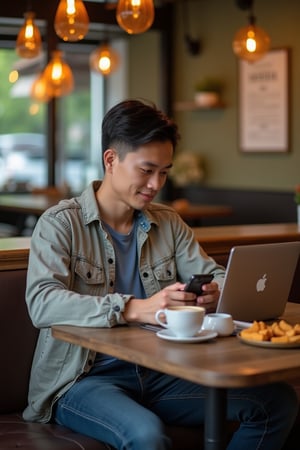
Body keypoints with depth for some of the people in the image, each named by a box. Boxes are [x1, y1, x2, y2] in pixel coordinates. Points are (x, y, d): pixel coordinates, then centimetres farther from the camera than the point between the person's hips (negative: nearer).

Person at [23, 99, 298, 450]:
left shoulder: (168, 223, 13)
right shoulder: (60, 224, -6)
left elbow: (212, 275, 13)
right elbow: (41, 303, -21)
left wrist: (218, 291, -14)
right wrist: (134, 309, -34)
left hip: (158, 373, 6)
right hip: (84, 379, -6)